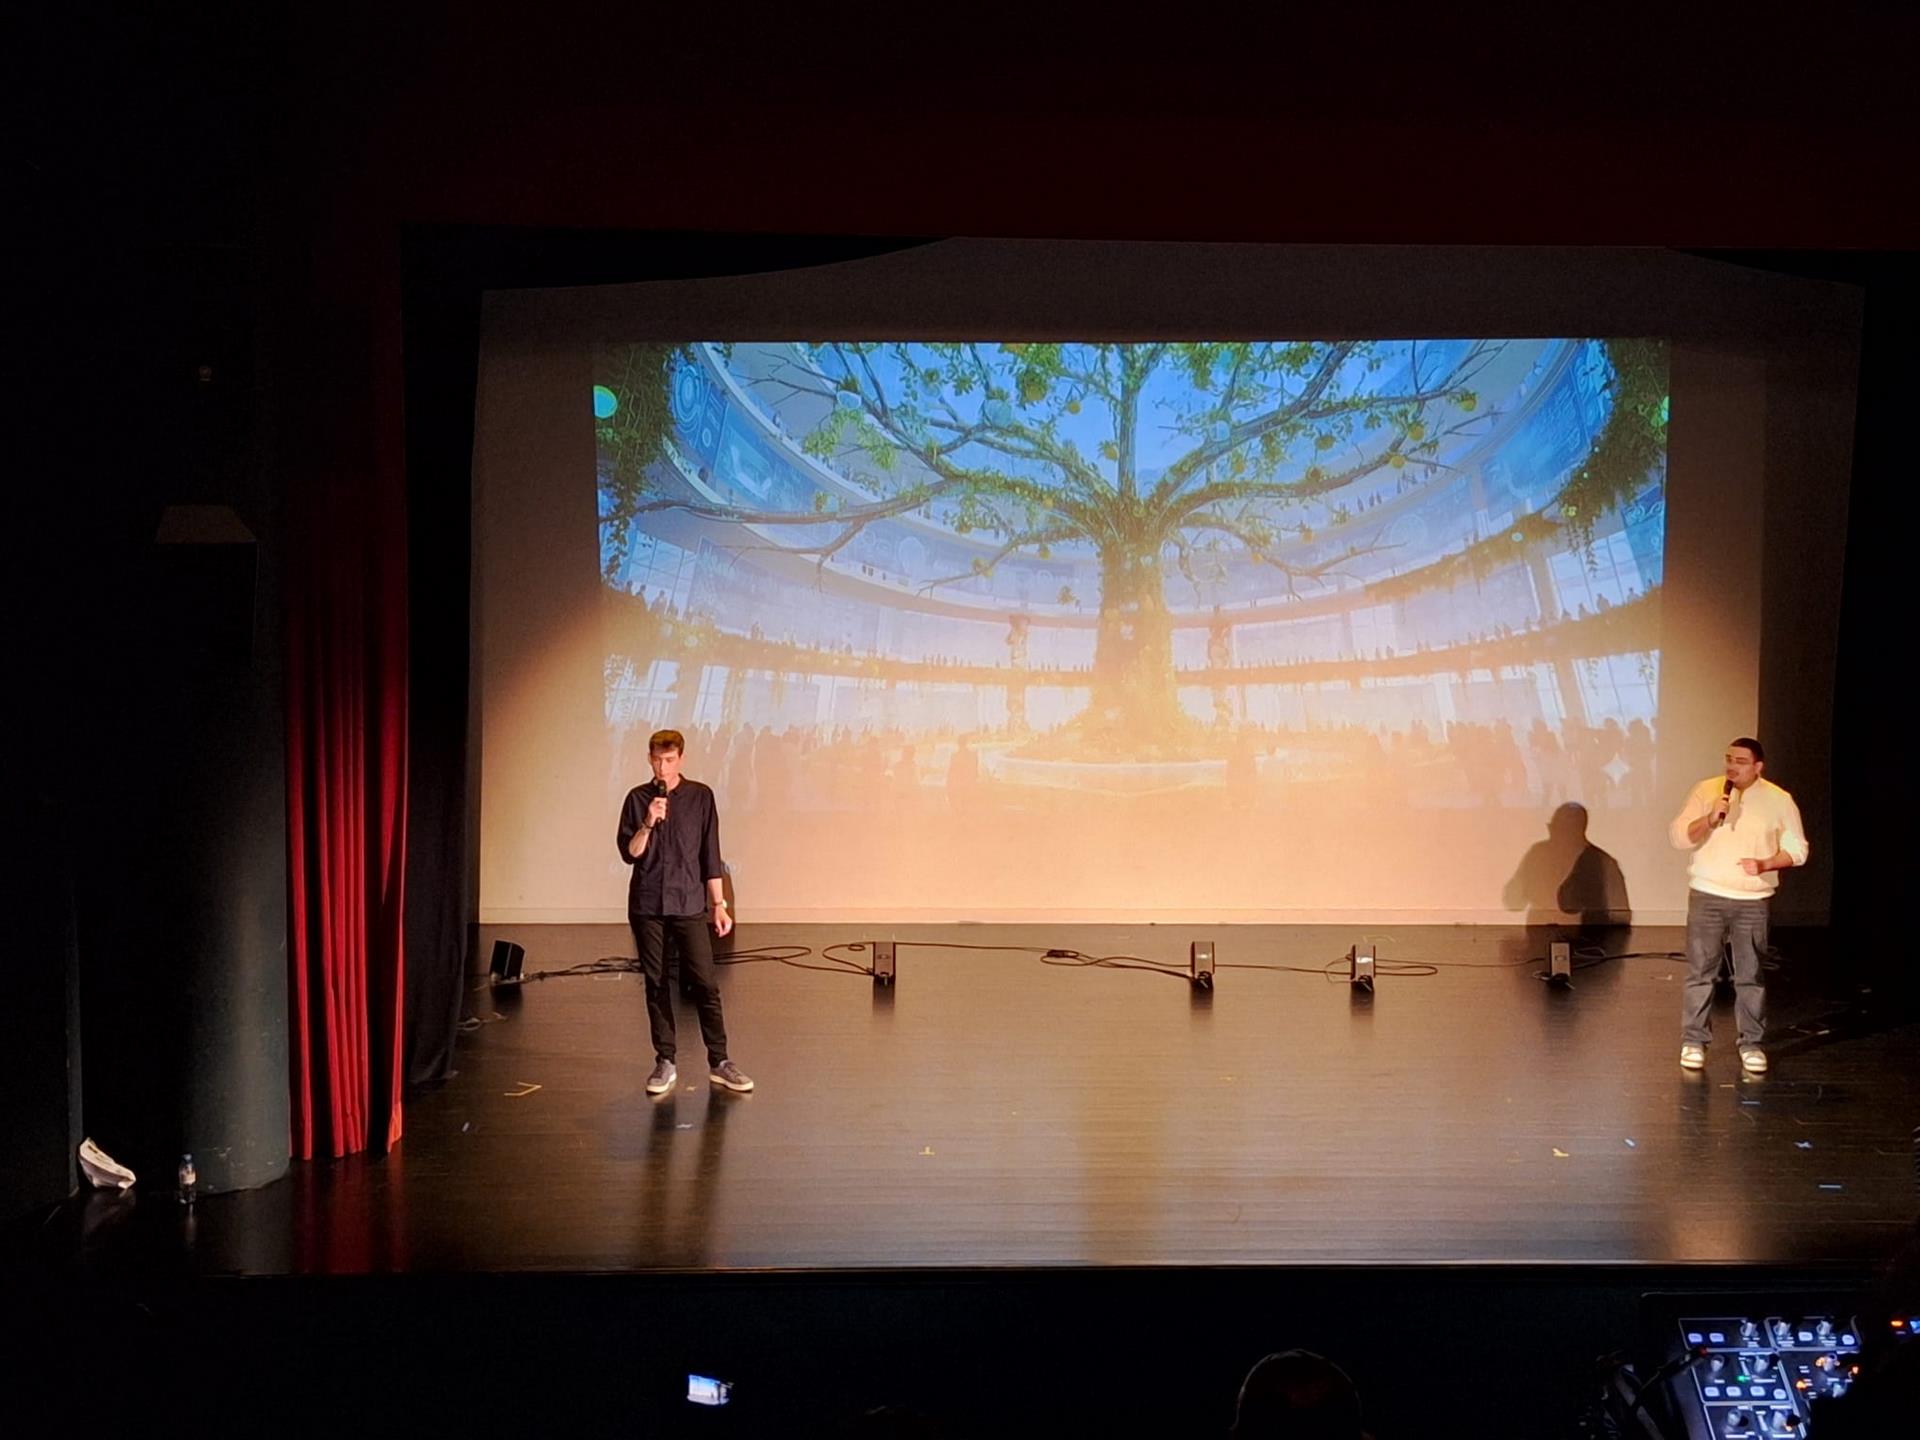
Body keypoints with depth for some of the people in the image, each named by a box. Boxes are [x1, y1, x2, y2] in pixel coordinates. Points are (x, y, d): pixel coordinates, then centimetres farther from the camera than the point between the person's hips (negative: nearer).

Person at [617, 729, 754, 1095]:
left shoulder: (700, 796, 3)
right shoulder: (638, 799, 4)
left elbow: (710, 855, 4)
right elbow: (629, 853, -2)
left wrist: (719, 904, 2)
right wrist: (647, 824, -19)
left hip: (689, 903, -1)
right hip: (647, 906, 1)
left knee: (704, 983, -5)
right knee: (656, 985, 5)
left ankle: (719, 1062, 1)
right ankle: (665, 1062, 13)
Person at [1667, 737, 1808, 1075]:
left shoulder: (1779, 801, 0)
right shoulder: (1706, 791, -1)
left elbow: (1797, 849, 3)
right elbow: (1678, 837, -4)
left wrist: (1765, 864, -14)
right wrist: (1710, 819, -21)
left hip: (1752, 901, 0)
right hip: (1707, 895, 0)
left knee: (1750, 974, 4)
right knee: (1700, 971, 2)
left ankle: (1752, 1044, 14)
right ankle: (1694, 1041, 10)